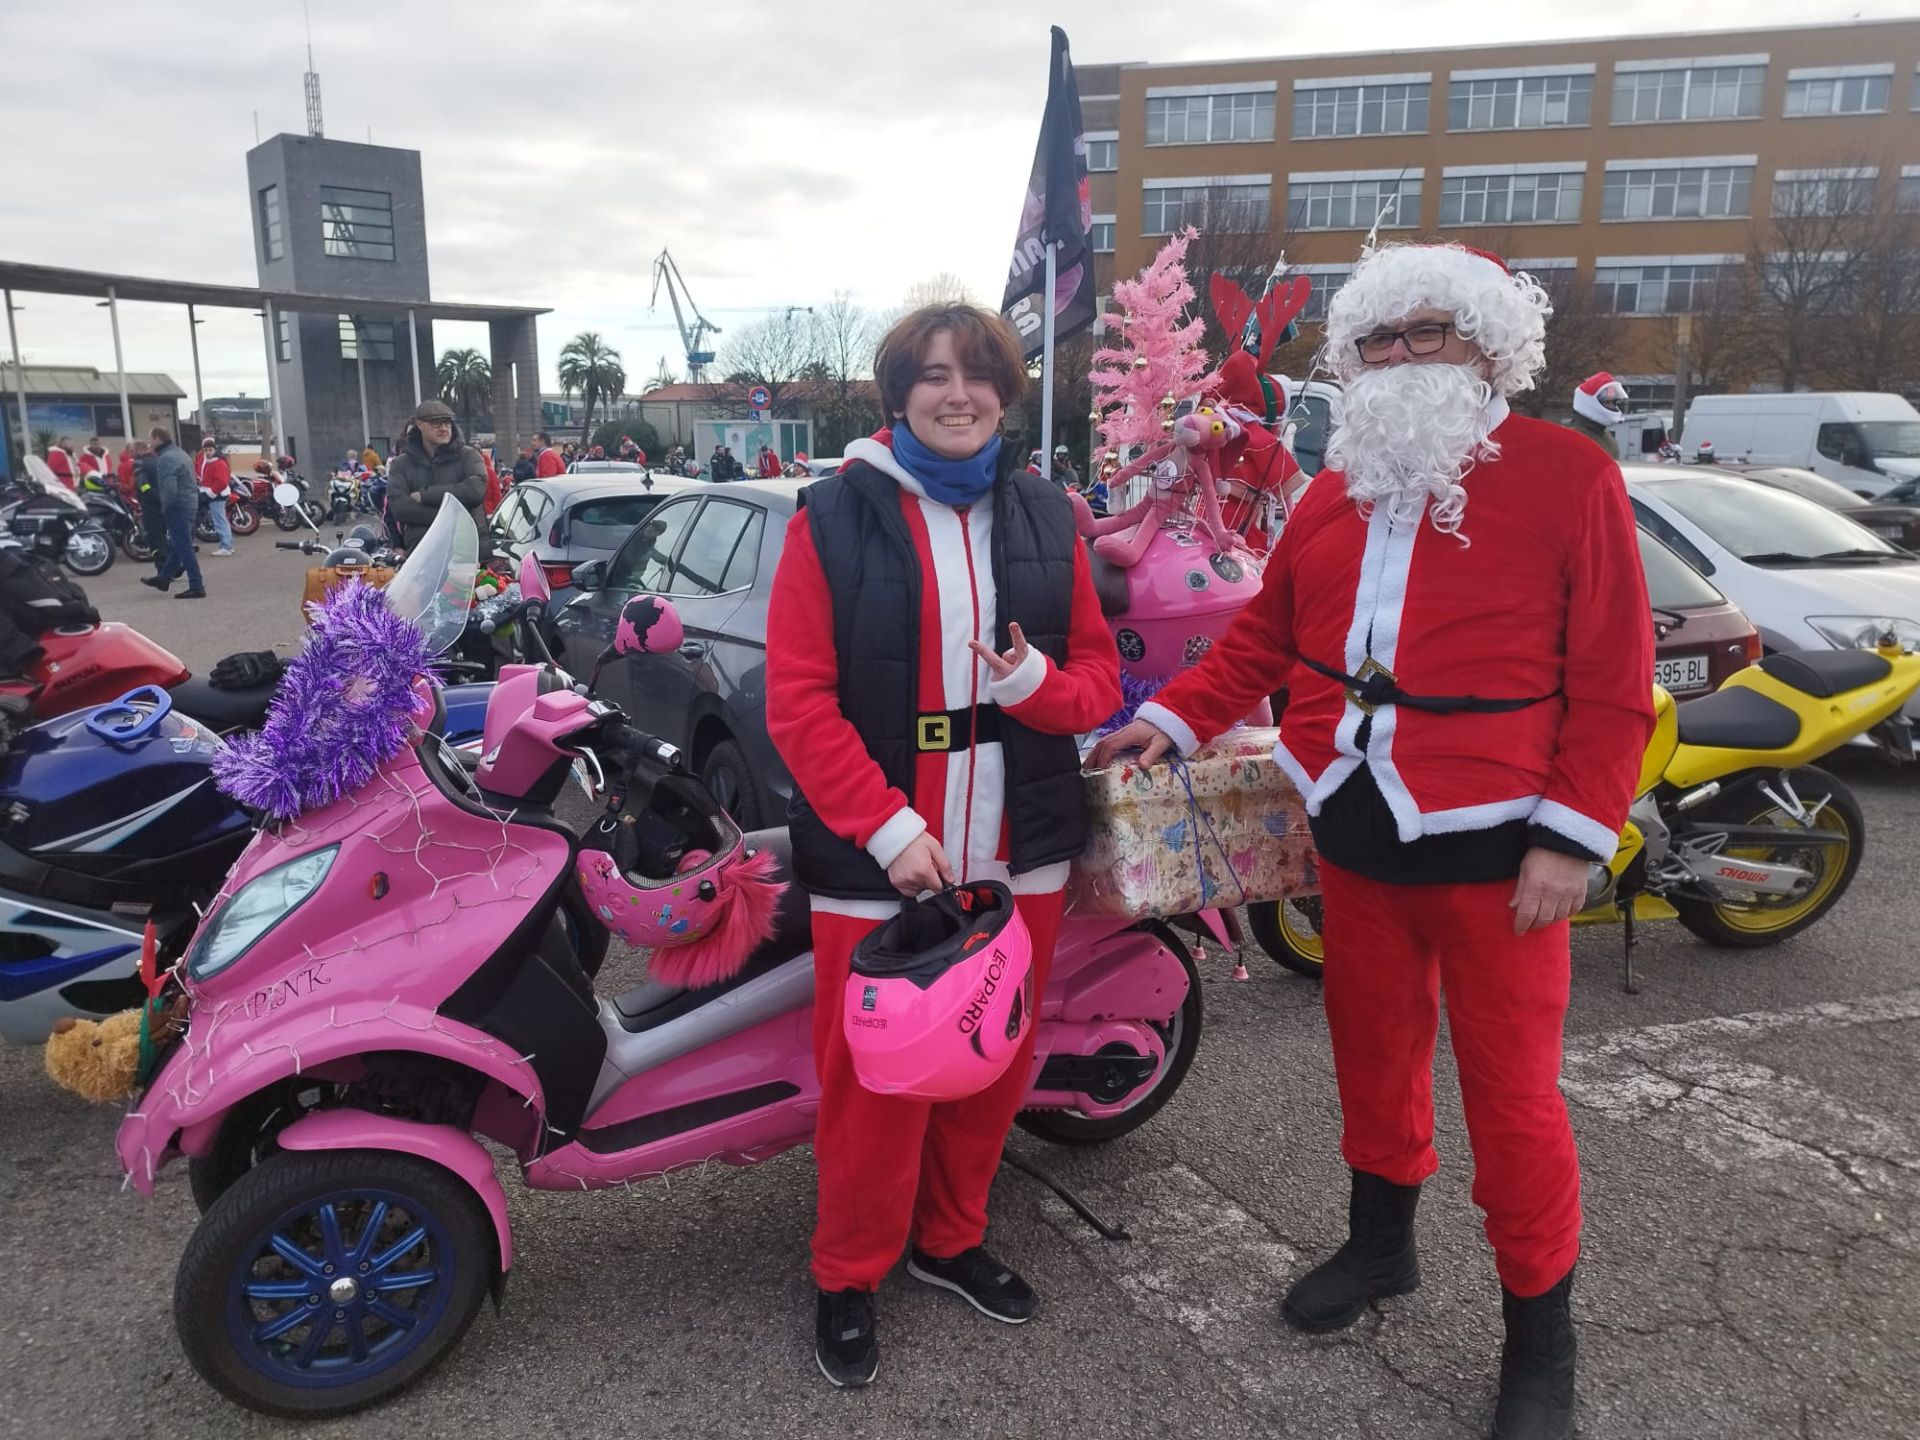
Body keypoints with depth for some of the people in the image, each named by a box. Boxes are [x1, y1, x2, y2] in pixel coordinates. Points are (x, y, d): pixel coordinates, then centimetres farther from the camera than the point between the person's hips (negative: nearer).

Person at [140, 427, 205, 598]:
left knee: (184, 548, -6)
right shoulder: (179, 453, 15)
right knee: (176, 545, 20)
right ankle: (163, 578, 34)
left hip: (178, 507, -10)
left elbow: (169, 489, -26)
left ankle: (196, 588, -6)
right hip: (191, 503, 10)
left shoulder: (166, 458, -17)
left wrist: (164, 507, -9)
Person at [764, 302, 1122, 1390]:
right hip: (877, 858, -3)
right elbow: (799, 699, -10)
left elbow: (1100, 671, 9)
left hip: (1019, 855, 4)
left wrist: (1039, 682, -15)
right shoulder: (835, 516, -5)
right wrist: (887, 827, -19)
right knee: (876, 1079, 5)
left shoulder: (1046, 516, 6)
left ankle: (951, 1238, 39)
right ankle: (850, 1274, 29)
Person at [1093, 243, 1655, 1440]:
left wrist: (1573, 835, -15)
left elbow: (1613, 681, -9)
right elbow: (1267, 633, 14)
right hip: (1355, 830, 5)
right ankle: (1381, 1241, 41)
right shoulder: (1337, 490, 12)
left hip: (1492, 844, -5)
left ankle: (1539, 1331, 25)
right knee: (1374, 1050, 19)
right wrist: (1175, 721, 2)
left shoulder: (1569, 476, -5)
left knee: (1511, 1089, 4)